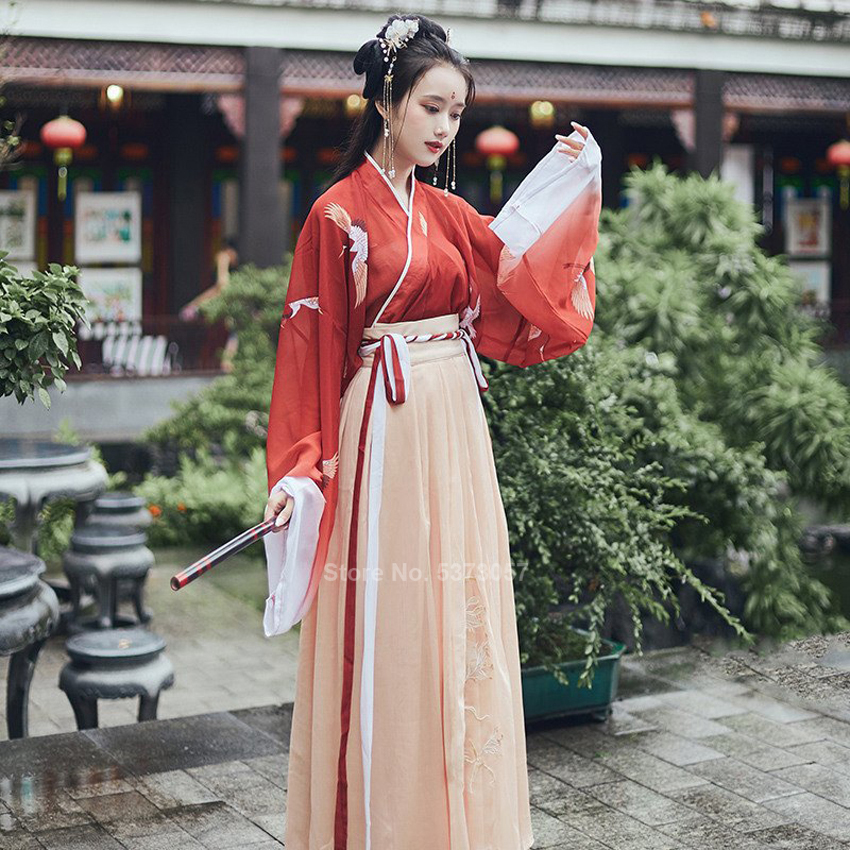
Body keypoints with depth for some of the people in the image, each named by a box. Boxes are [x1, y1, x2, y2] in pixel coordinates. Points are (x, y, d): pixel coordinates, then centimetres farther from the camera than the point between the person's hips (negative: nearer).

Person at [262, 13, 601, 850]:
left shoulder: (451, 214, 12)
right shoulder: (338, 214, -5)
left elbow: (527, 301, 6)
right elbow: (309, 349, -6)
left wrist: (572, 187, 5)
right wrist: (297, 471, -12)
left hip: (456, 431, 6)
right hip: (383, 431, -6)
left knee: (460, 621, 10)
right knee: (388, 627, -1)